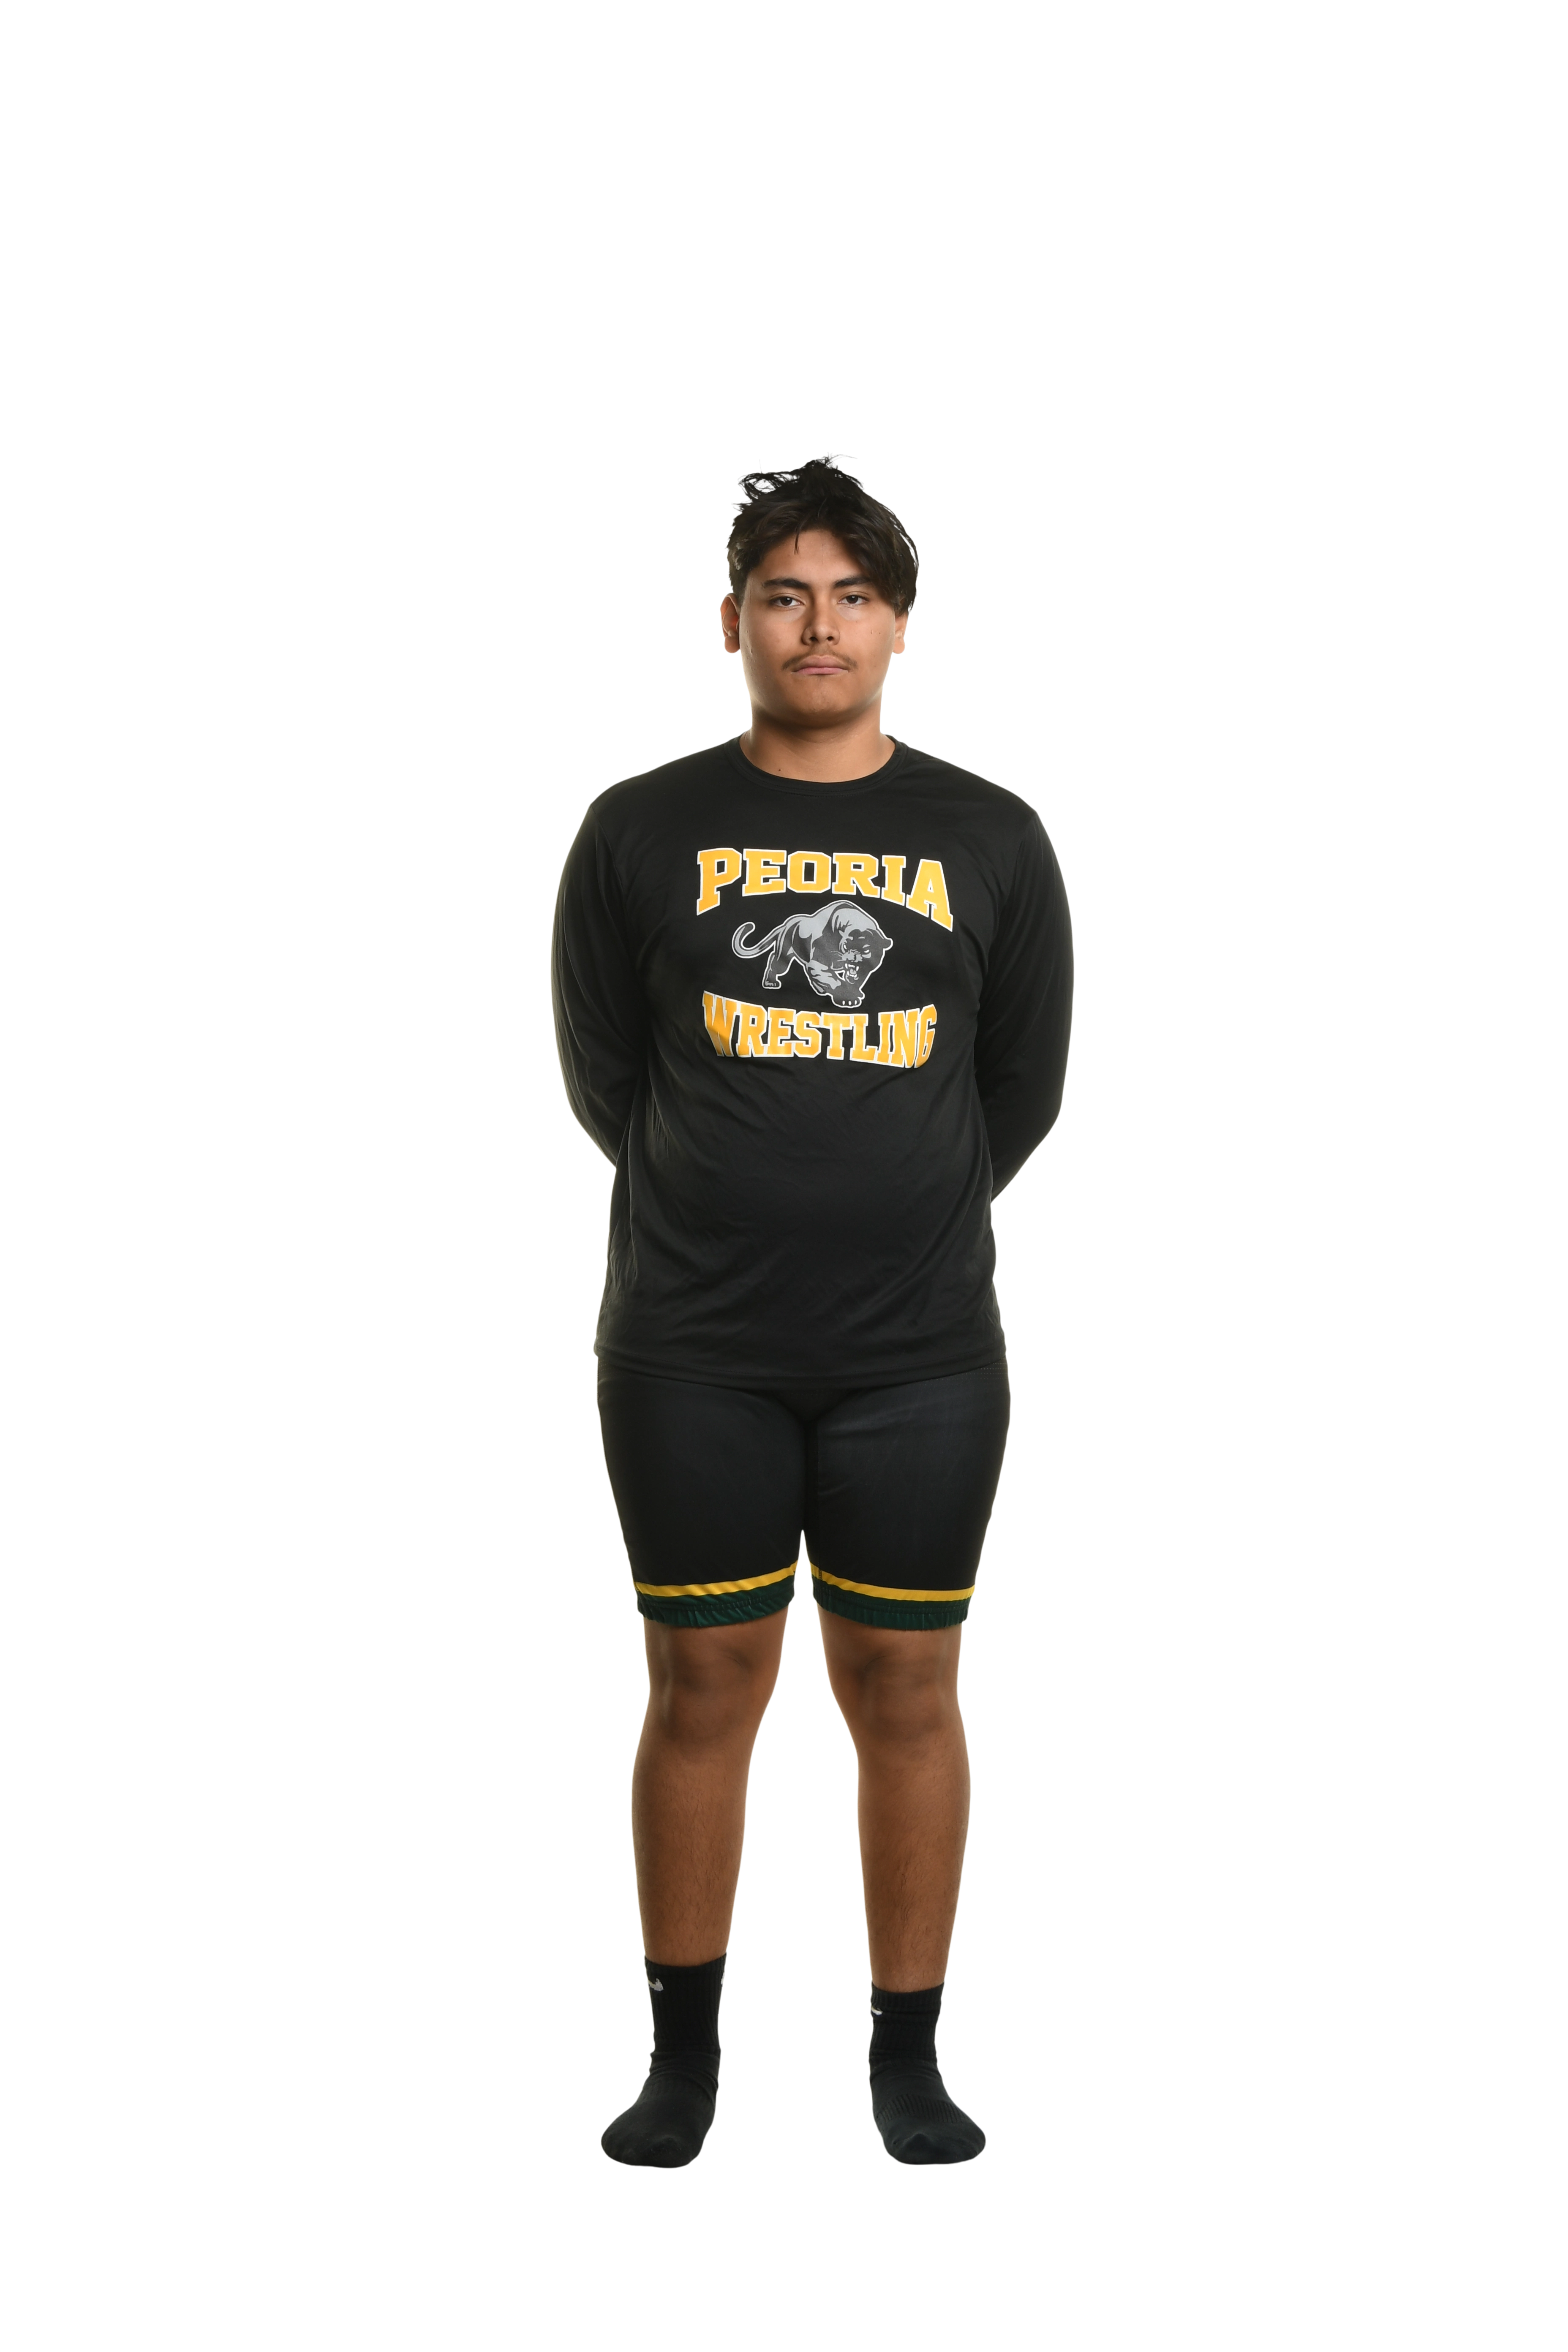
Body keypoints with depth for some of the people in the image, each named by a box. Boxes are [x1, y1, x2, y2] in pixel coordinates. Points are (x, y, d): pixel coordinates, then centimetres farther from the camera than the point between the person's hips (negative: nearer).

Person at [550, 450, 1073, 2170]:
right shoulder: (641, 831, 1)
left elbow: (1024, 1091, 11)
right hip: (691, 1359, 0)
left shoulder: (992, 841, 4)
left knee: (905, 1694, 6)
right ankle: (684, 2059, 20)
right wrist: (741, 1216, 9)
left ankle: (909, 2061, 19)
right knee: (702, 1689, 6)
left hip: (922, 1359, 1)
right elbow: (601, 1075, 6)